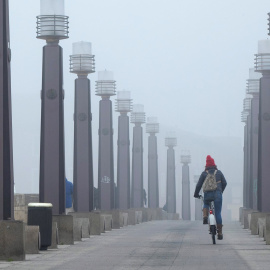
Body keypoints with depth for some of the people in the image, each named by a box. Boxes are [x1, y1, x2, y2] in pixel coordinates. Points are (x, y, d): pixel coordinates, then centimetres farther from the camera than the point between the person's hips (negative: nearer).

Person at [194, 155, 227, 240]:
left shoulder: (204, 173, 4)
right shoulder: (219, 172, 7)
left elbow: (199, 184, 3)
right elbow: (224, 183, 12)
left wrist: (196, 194, 17)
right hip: (218, 194, 0)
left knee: (206, 204, 33)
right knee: (218, 213, 5)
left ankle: (205, 217, 3)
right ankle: (220, 233, 4)